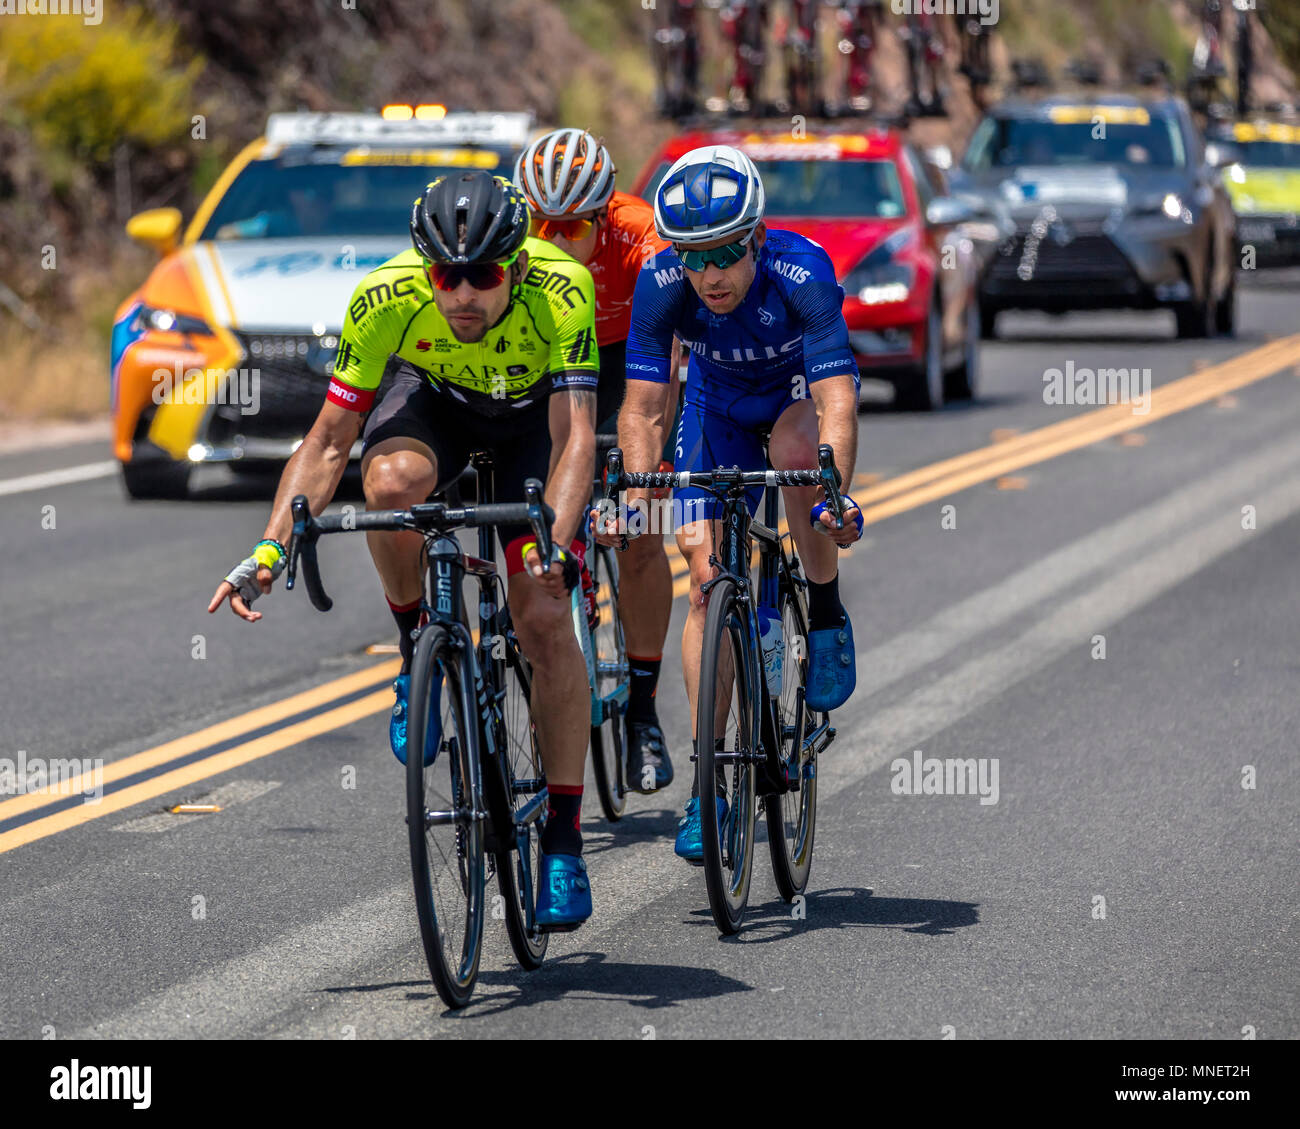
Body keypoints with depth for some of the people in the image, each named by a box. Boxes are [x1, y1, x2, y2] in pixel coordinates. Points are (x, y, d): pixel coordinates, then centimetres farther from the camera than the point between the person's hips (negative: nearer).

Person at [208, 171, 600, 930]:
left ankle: (565, 840, -6)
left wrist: (551, 545, -58)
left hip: (536, 413, -1)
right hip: (437, 400, 1)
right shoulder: (386, 298, -33)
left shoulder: (562, 291, -37)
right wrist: (270, 551, -38)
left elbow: (576, 436, -42)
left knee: (544, 618, -15)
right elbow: (330, 441, -27)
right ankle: (420, 654, -8)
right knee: (392, 480, -35)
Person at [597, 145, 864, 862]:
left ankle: (827, 614, -10)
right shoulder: (661, 285, -31)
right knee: (706, 578, -9)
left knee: (796, 450, -37)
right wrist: (632, 499, -44)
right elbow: (642, 407, -28)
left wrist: (834, 495, -58)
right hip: (720, 400, 2)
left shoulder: (802, 272, -37)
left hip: (802, 385, -2)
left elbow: (837, 402, -43)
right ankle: (708, 787, -4)